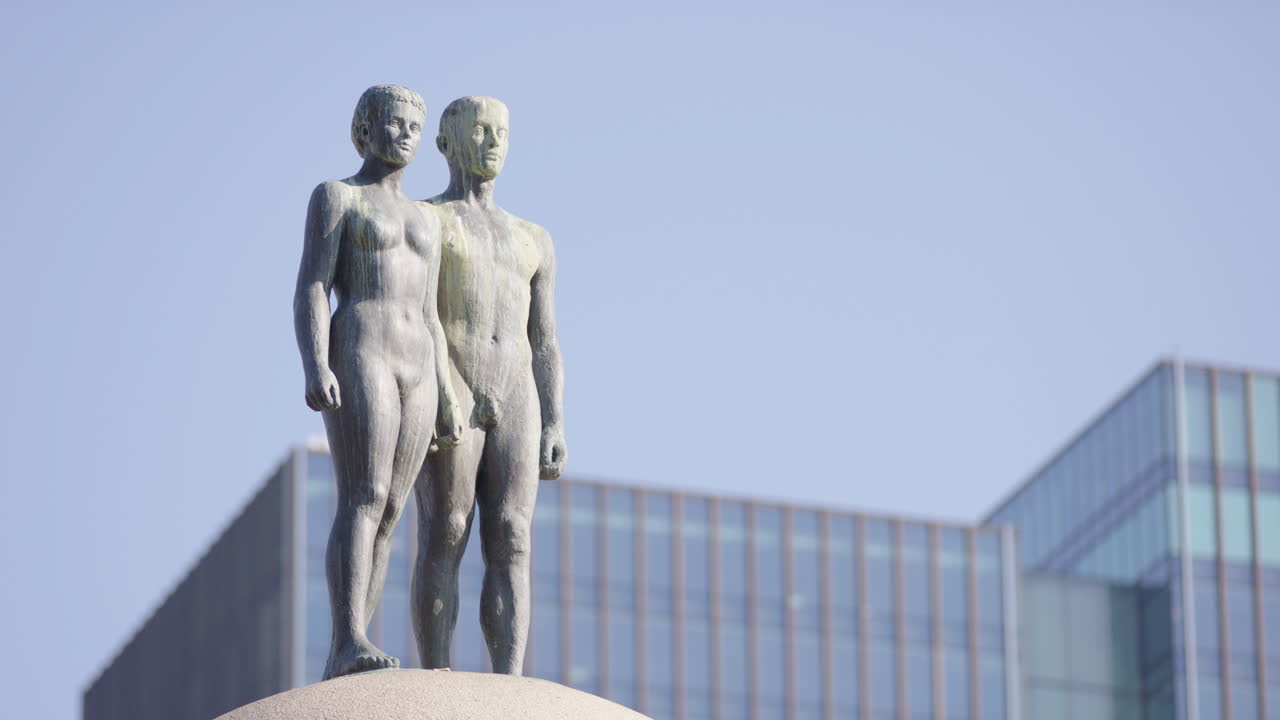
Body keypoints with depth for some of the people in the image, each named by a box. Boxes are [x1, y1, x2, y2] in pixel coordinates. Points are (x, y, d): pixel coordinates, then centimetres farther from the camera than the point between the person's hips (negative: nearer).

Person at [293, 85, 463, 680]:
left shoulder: (426, 221, 24)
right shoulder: (334, 197, 3)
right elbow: (310, 291, -7)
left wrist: (445, 401, 14)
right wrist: (315, 369, -21)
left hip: (415, 372, 7)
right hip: (355, 359, -7)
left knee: (385, 517, 0)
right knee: (363, 503, -20)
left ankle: (339, 662, 0)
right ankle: (352, 643, -28)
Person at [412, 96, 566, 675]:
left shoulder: (532, 239, 24)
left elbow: (543, 344, 20)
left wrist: (553, 428, 9)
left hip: (513, 406, 5)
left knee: (510, 545, -6)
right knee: (444, 538, -11)